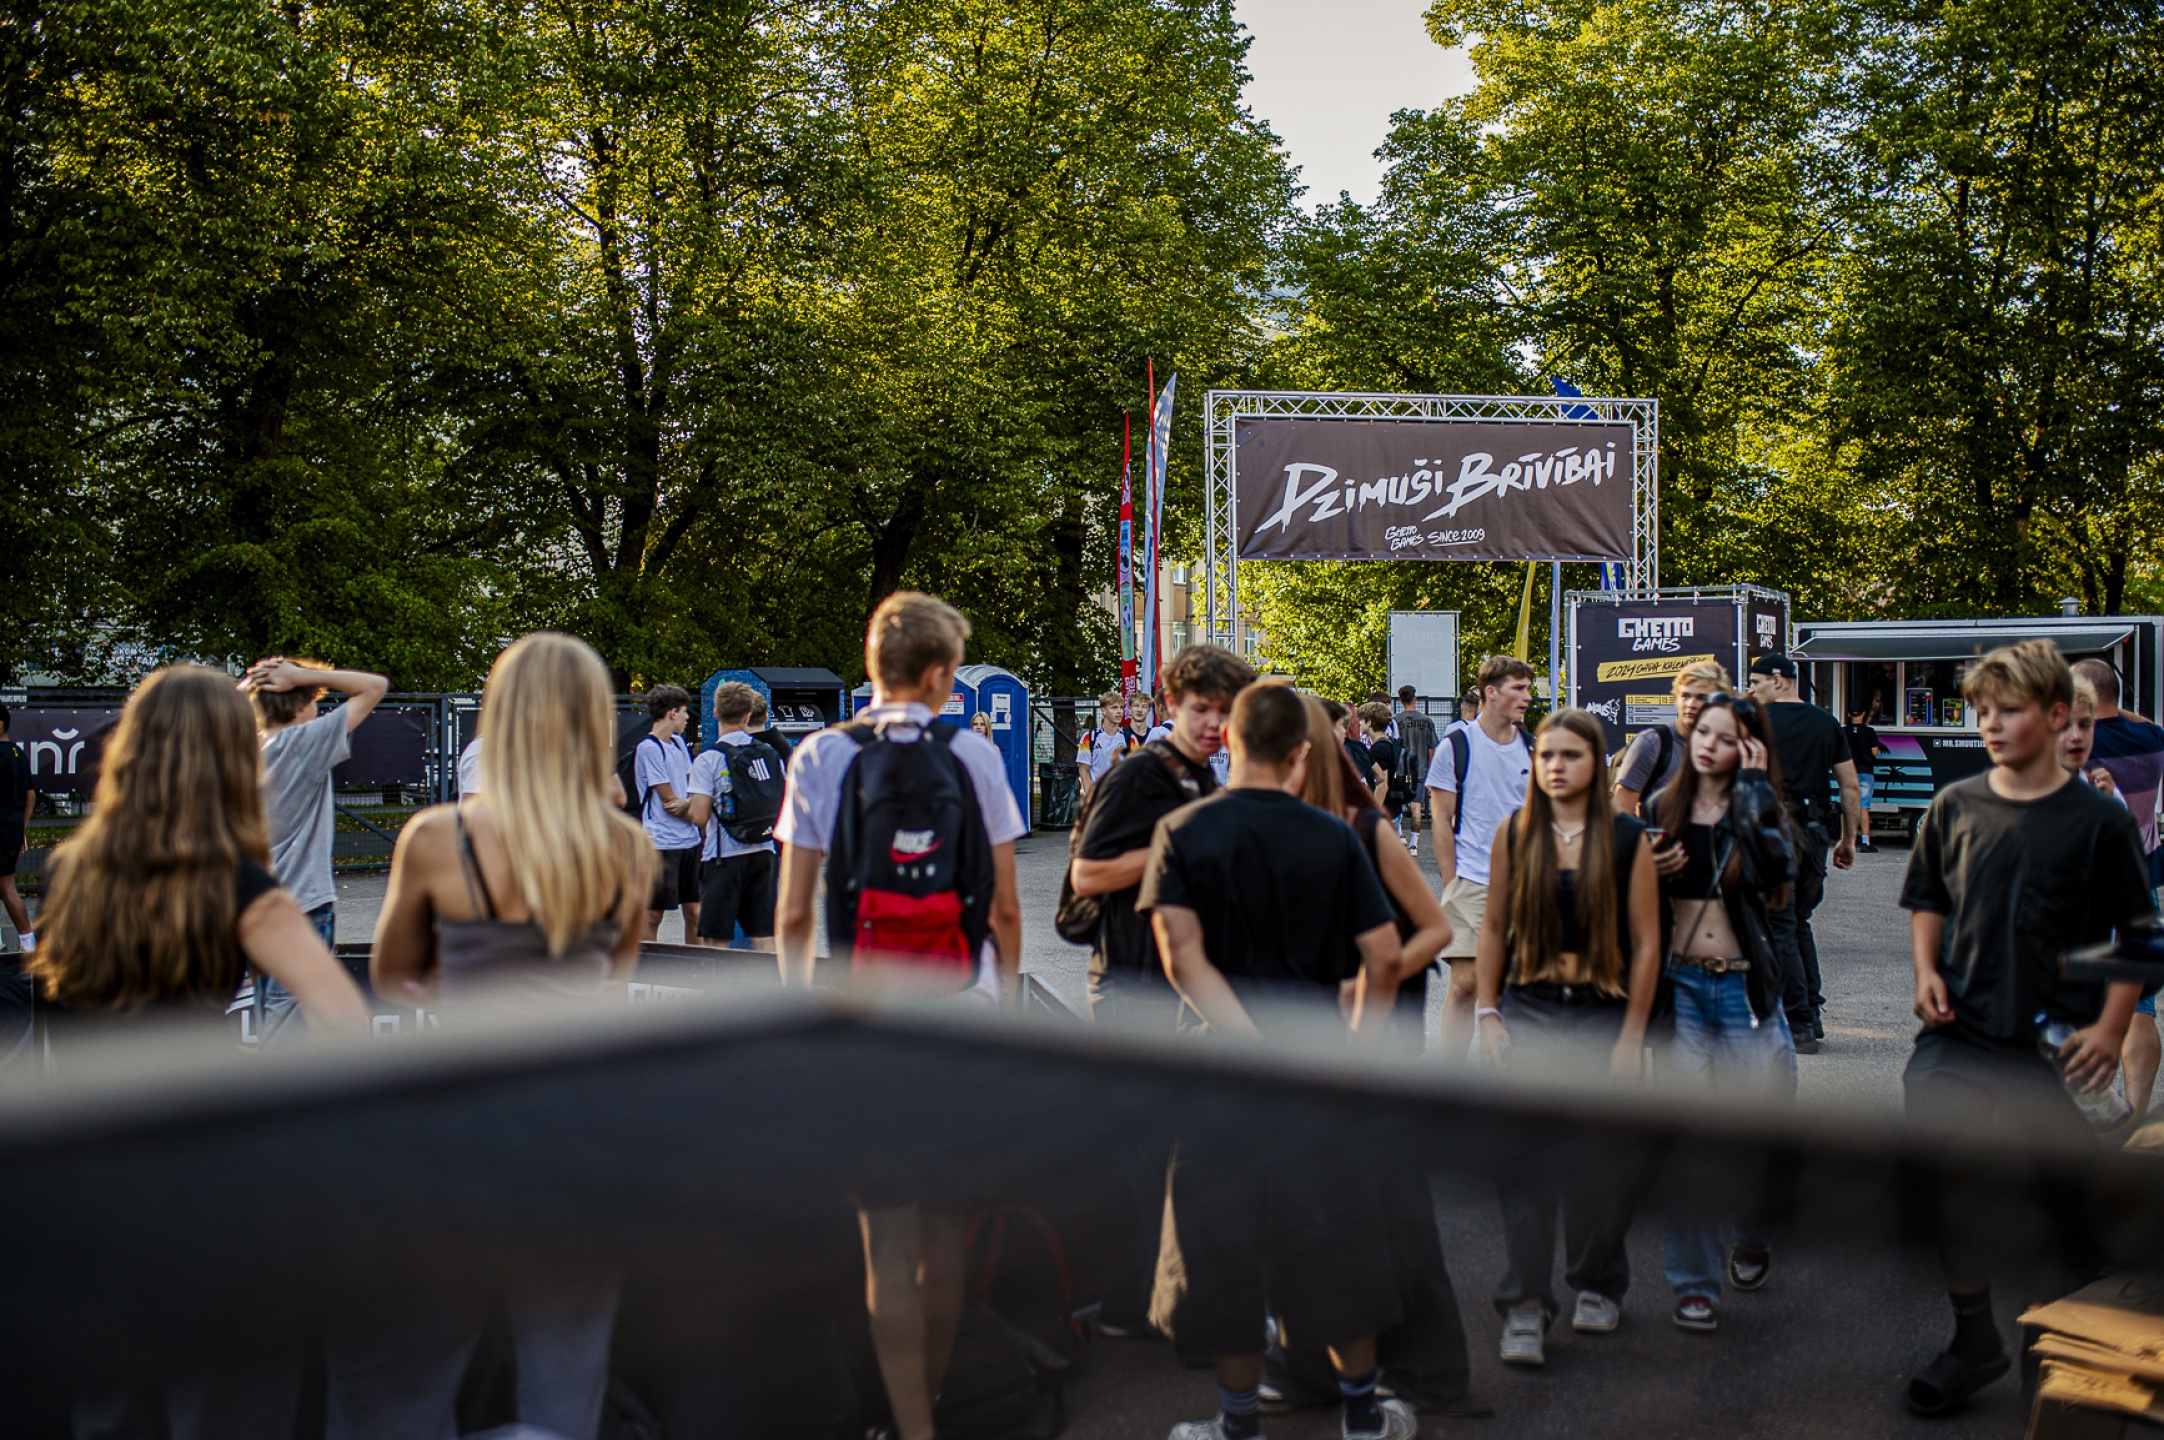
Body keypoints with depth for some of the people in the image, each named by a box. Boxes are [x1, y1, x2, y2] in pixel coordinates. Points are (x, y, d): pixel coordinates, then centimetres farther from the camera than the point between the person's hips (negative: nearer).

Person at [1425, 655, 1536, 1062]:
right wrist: (1451, 886, -6)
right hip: (1471, 885, -4)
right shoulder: (1455, 746, -3)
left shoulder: (1532, 749, 9)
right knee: (1464, 983, -6)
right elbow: (1442, 820, -1)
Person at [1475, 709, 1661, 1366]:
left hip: (1603, 1015, -1)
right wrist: (1486, 1012, 3)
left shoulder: (1628, 839, -2)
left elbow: (1646, 944, 0)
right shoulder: (1514, 833, 3)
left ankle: (1598, 1286, 29)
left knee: (1600, 1159, 7)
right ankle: (1524, 1309, 2)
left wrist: (1631, 1036, -3)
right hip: (1527, 1011, 1)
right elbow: (1495, 928, 9)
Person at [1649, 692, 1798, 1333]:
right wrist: (1649, 874, -7)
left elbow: (1775, 869, -22)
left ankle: (1753, 1239, 35)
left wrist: (1754, 787, -16)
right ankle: (1694, 1281, 10)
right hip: (1680, 986, 1)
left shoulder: (1759, 811, 1)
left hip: (1746, 989, -1)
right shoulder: (1662, 810, 5)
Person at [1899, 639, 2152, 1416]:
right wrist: (1926, 971, -1)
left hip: (2051, 1048, -3)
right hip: (1956, 1039, 3)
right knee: (1953, 1189, 6)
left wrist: (2110, 1030, -9)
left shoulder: (2100, 821, -5)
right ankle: (1974, 1339, 25)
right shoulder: (1955, 807, 3)